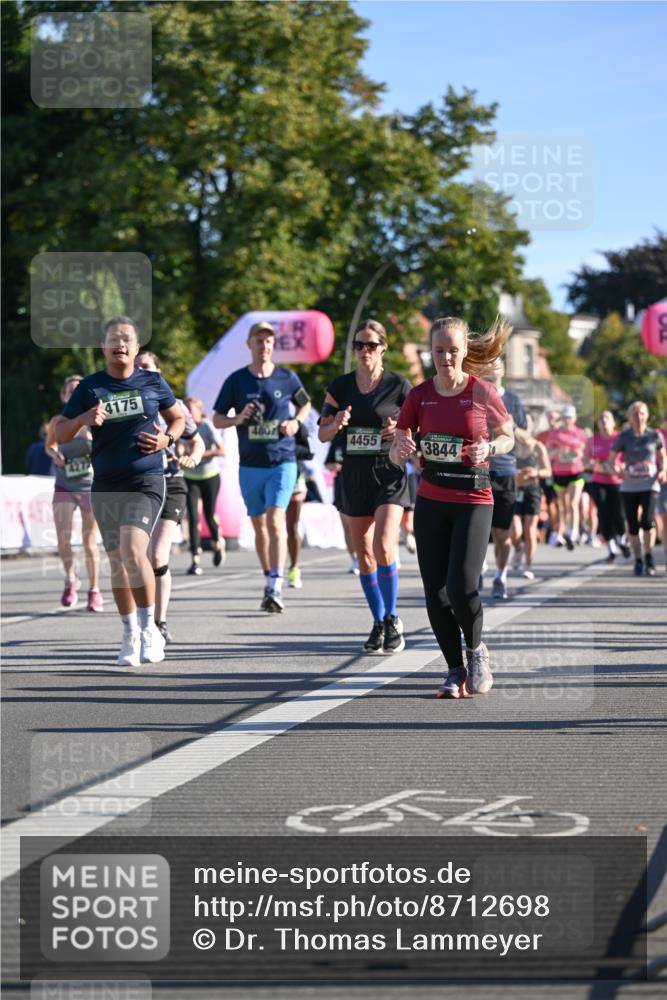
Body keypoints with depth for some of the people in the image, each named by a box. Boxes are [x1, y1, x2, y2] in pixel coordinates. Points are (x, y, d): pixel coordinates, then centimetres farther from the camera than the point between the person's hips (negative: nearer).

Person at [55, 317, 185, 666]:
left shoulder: (153, 382, 3)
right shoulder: (90, 388, 3)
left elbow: (178, 418, 17)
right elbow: (60, 435, 3)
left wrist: (167, 439, -4)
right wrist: (83, 419, -17)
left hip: (145, 483, -2)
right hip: (105, 487, 3)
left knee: (133, 550, -21)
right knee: (117, 562, 7)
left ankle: (149, 628, -8)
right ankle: (130, 635, 21)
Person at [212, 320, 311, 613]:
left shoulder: (288, 378, 1)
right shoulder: (236, 380, 1)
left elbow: (305, 404, 20)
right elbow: (216, 419, 6)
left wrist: (296, 422, -1)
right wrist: (237, 419, -15)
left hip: (282, 461, -2)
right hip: (250, 465, 2)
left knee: (275, 521, -17)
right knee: (259, 526, 11)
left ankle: (276, 588, -23)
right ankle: (269, 581, 26)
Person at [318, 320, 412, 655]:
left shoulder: (398, 385, -3)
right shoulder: (340, 386, 6)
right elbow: (322, 433, 7)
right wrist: (336, 424, -15)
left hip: (389, 474, -4)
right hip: (354, 475, 4)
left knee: (383, 547, -18)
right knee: (364, 555, 7)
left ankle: (392, 618, -2)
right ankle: (378, 623, 19)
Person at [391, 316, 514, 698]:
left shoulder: (483, 391, -5)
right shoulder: (420, 395, 3)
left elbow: (508, 437, 8)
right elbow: (396, 455, 5)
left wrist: (487, 449, -13)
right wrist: (402, 447, -19)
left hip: (474, 499, -3)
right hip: (431, 501, 3)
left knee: (461, 584, -16)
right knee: (435, 591, 0)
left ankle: (476, 649, 13)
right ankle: (456, 671, 15)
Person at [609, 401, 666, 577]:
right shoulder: (624, 437, -3)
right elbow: (609, 462, -2)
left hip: (649, 485, -1)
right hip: (629, 487, 1)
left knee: (647, 521, -19)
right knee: (632, 526, 3)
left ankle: (649, 556, 1)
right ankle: (638, 561, 19)